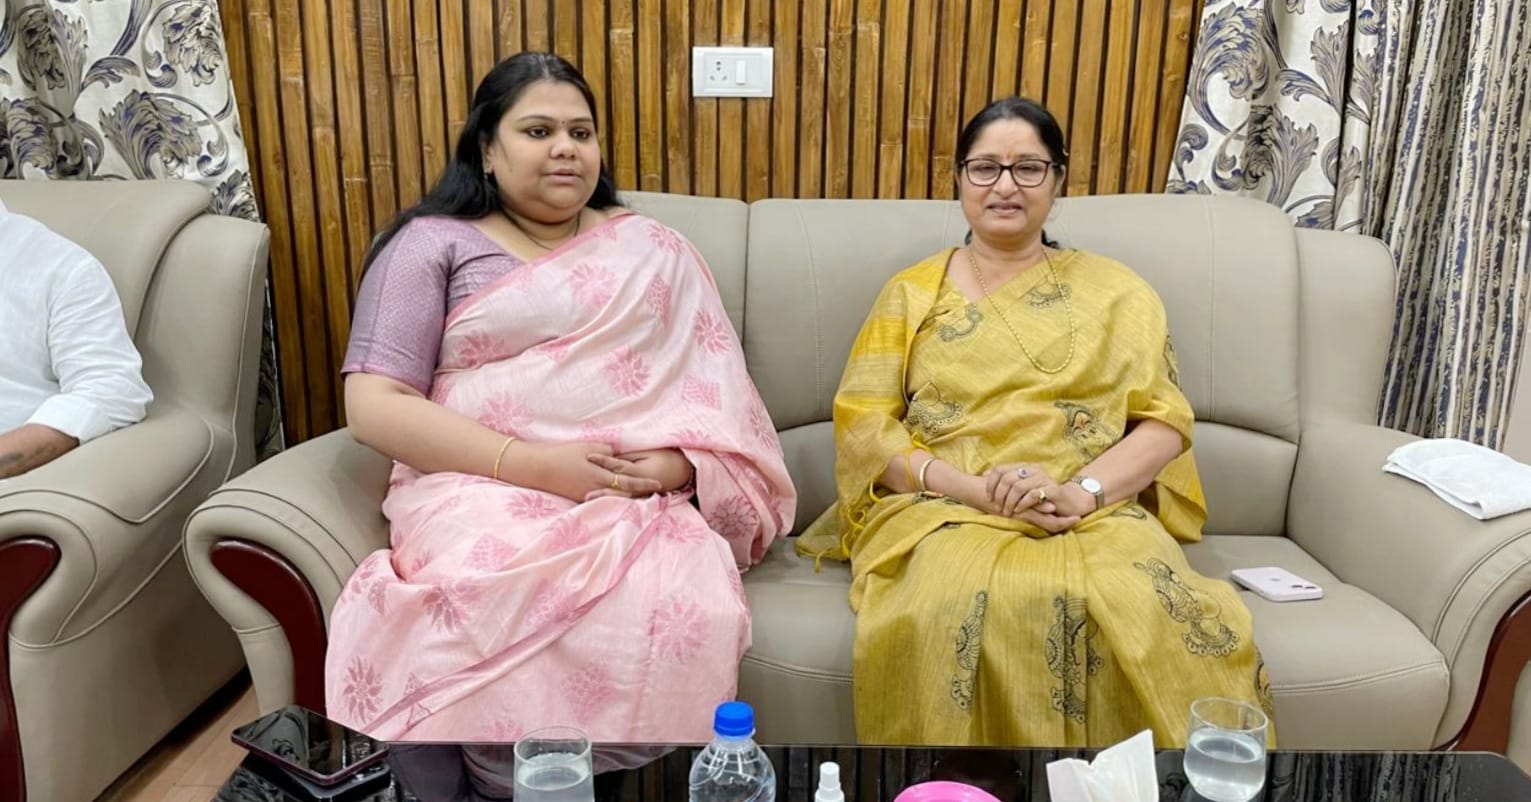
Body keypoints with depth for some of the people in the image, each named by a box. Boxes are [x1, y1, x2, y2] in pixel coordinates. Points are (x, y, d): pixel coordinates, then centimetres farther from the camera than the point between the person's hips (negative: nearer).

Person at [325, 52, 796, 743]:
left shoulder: (652, 249, 19)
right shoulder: (432, 244, 9)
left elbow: (715, 383, 12)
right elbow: (374, 406, -1)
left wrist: (679, 460, -12)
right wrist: (534, 463, -13)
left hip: (640, 498, 2)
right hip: (483, 486, -1)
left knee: (691, 611, -32)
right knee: (503, 610, -37)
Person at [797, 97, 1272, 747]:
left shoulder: (1117, 292, 16)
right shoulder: (911, 293, 14)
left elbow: (1166, 420, 7)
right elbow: (862, 423, 3)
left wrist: (1080, 492, -13)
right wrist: (976, 489, -13)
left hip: (1095, 518, 1)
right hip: (941, 512, 0)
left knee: (1147, 615, -33)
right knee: (949, 613, -36)